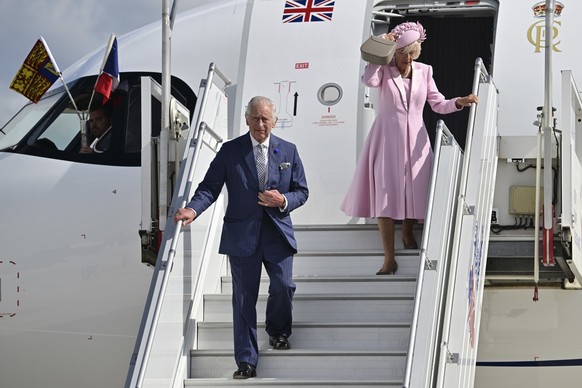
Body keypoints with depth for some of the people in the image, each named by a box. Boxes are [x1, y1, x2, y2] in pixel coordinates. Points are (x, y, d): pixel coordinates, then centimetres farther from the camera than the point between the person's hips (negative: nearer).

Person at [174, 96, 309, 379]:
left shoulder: (288, 151, 8)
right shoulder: (230, 151, 3)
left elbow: (302, 191, 11)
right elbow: (209, 187, -2)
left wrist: (283, 201, -10)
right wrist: (193, 209, -21)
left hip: (277, 232, 1)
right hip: (242, 235, -1)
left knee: (283, 286, -11)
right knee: (244, 297, 1)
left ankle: (278, 332, 23)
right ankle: (246, 361, 7)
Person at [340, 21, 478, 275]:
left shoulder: (424, 71, 5)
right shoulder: (385, 70, -3)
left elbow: (438, 105, 7)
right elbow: (369, 80, -26)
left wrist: (459, 102, -11)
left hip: (414, 141, 3)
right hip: (387, 140, -3)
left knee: (415, 193, 6)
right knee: (384, 196, -8)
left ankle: (407, 233, 39)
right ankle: (389, 259, -5)